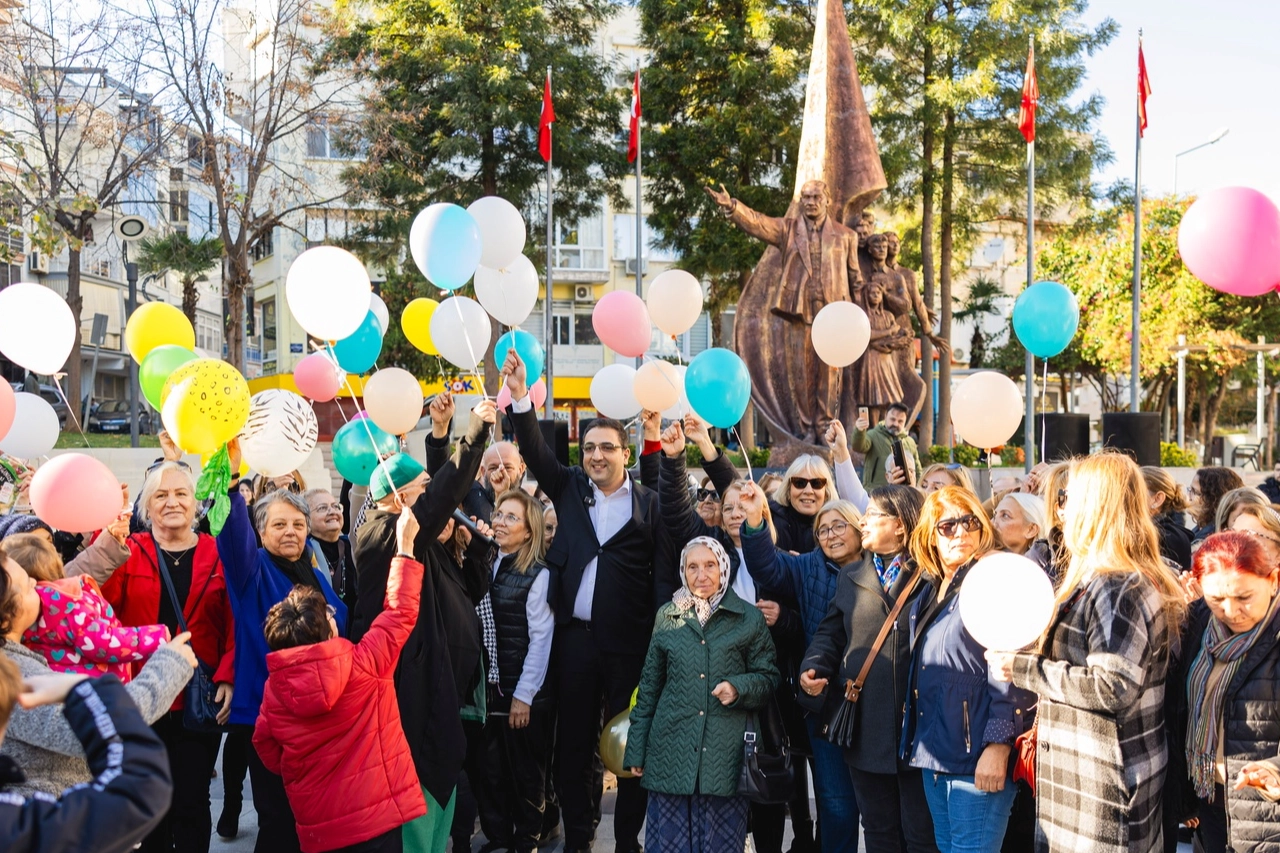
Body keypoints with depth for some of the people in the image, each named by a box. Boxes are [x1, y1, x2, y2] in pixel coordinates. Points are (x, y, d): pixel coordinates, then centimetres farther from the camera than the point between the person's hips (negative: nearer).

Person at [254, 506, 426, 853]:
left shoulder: (274, 687, -5)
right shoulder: (362, 664, -14)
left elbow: (266, 748, 6)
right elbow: (400, 612, -4)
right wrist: (405, 546, 4)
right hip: (375, 814, -3)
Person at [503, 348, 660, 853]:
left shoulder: (649, 504, 0)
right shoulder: (569, 489, 9)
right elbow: (536, 452, -3)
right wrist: (520, 397, -17)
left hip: (629, 641, -2)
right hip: (574, 635, 3)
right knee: (574, 739, 9)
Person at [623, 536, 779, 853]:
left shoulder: (749, 618, 5)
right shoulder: (667, 616, 11)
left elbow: (769, 678, 7)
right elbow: (649, 687, 13)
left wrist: (738, 687, -14)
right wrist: (636, 750, 9)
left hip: (725, 752, -1)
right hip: (671, 751, 2)